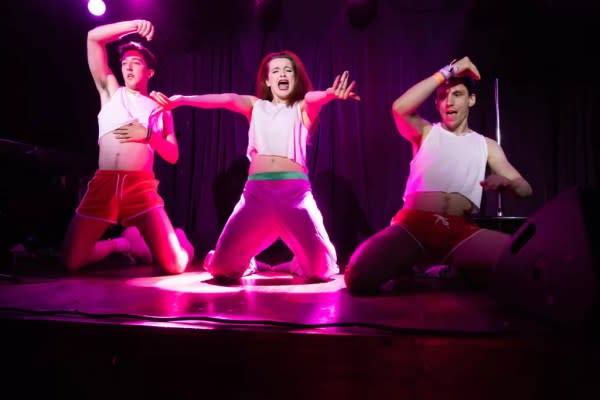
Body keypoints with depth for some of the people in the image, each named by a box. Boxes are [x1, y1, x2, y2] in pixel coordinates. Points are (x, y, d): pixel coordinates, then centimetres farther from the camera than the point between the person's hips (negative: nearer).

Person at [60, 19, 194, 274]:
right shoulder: (111, 91, 19)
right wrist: (134, 25, 7)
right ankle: (121, 243, 24)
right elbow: (93, 37, 12)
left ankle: (179, 239, 24)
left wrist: (147, 134, -4)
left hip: (141, 187, -1)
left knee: (175, 264, -13)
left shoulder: (160, 110, 18)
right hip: (103, 184, 2)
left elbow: (173, 156, 11)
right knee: (71, 262, -4)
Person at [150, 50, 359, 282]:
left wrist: (332, 94, -34)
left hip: (295, 190, -1)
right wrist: (180, 100, -11)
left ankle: (299, 265, 27)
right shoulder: (255, 106, 19)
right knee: (223, 265, -5)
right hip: (256, 190, 2)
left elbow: (315, 98, -10)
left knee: (319, 267, -9)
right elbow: (225, 100, 2)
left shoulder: (302, 108, 13)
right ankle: (246, 263, 31)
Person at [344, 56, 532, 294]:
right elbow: (400, 109, -10)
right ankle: (408, 267, 7)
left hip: (460, 231, 2)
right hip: (412, 225, -2)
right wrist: (447, 72, -5)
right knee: (359, 276, -28)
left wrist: (505, 182, -12)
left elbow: (525, 189, 13)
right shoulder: (426, 132, 13)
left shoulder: (486, 145, 19)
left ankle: (464, 270, 7)